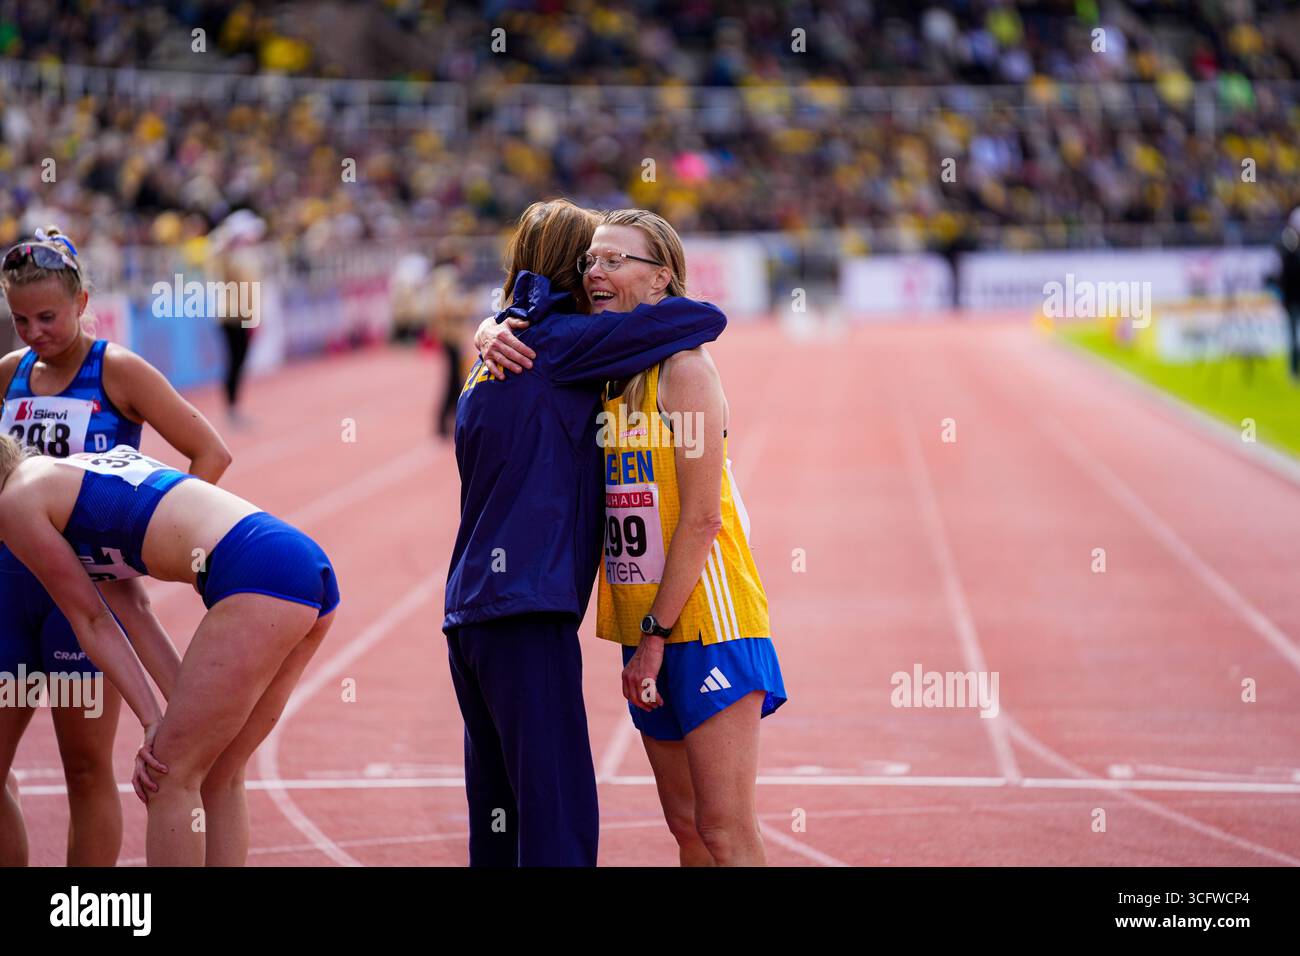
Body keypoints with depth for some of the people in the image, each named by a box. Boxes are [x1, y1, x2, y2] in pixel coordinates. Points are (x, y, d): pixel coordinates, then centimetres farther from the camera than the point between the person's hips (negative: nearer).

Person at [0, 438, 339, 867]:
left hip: (258, 575, -9)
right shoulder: (81, 470, 30)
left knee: (172, 778, -2)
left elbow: (92, 622, 9)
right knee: (219, 778, 16)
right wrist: (181, 710, 18)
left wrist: (153, 720, 12)